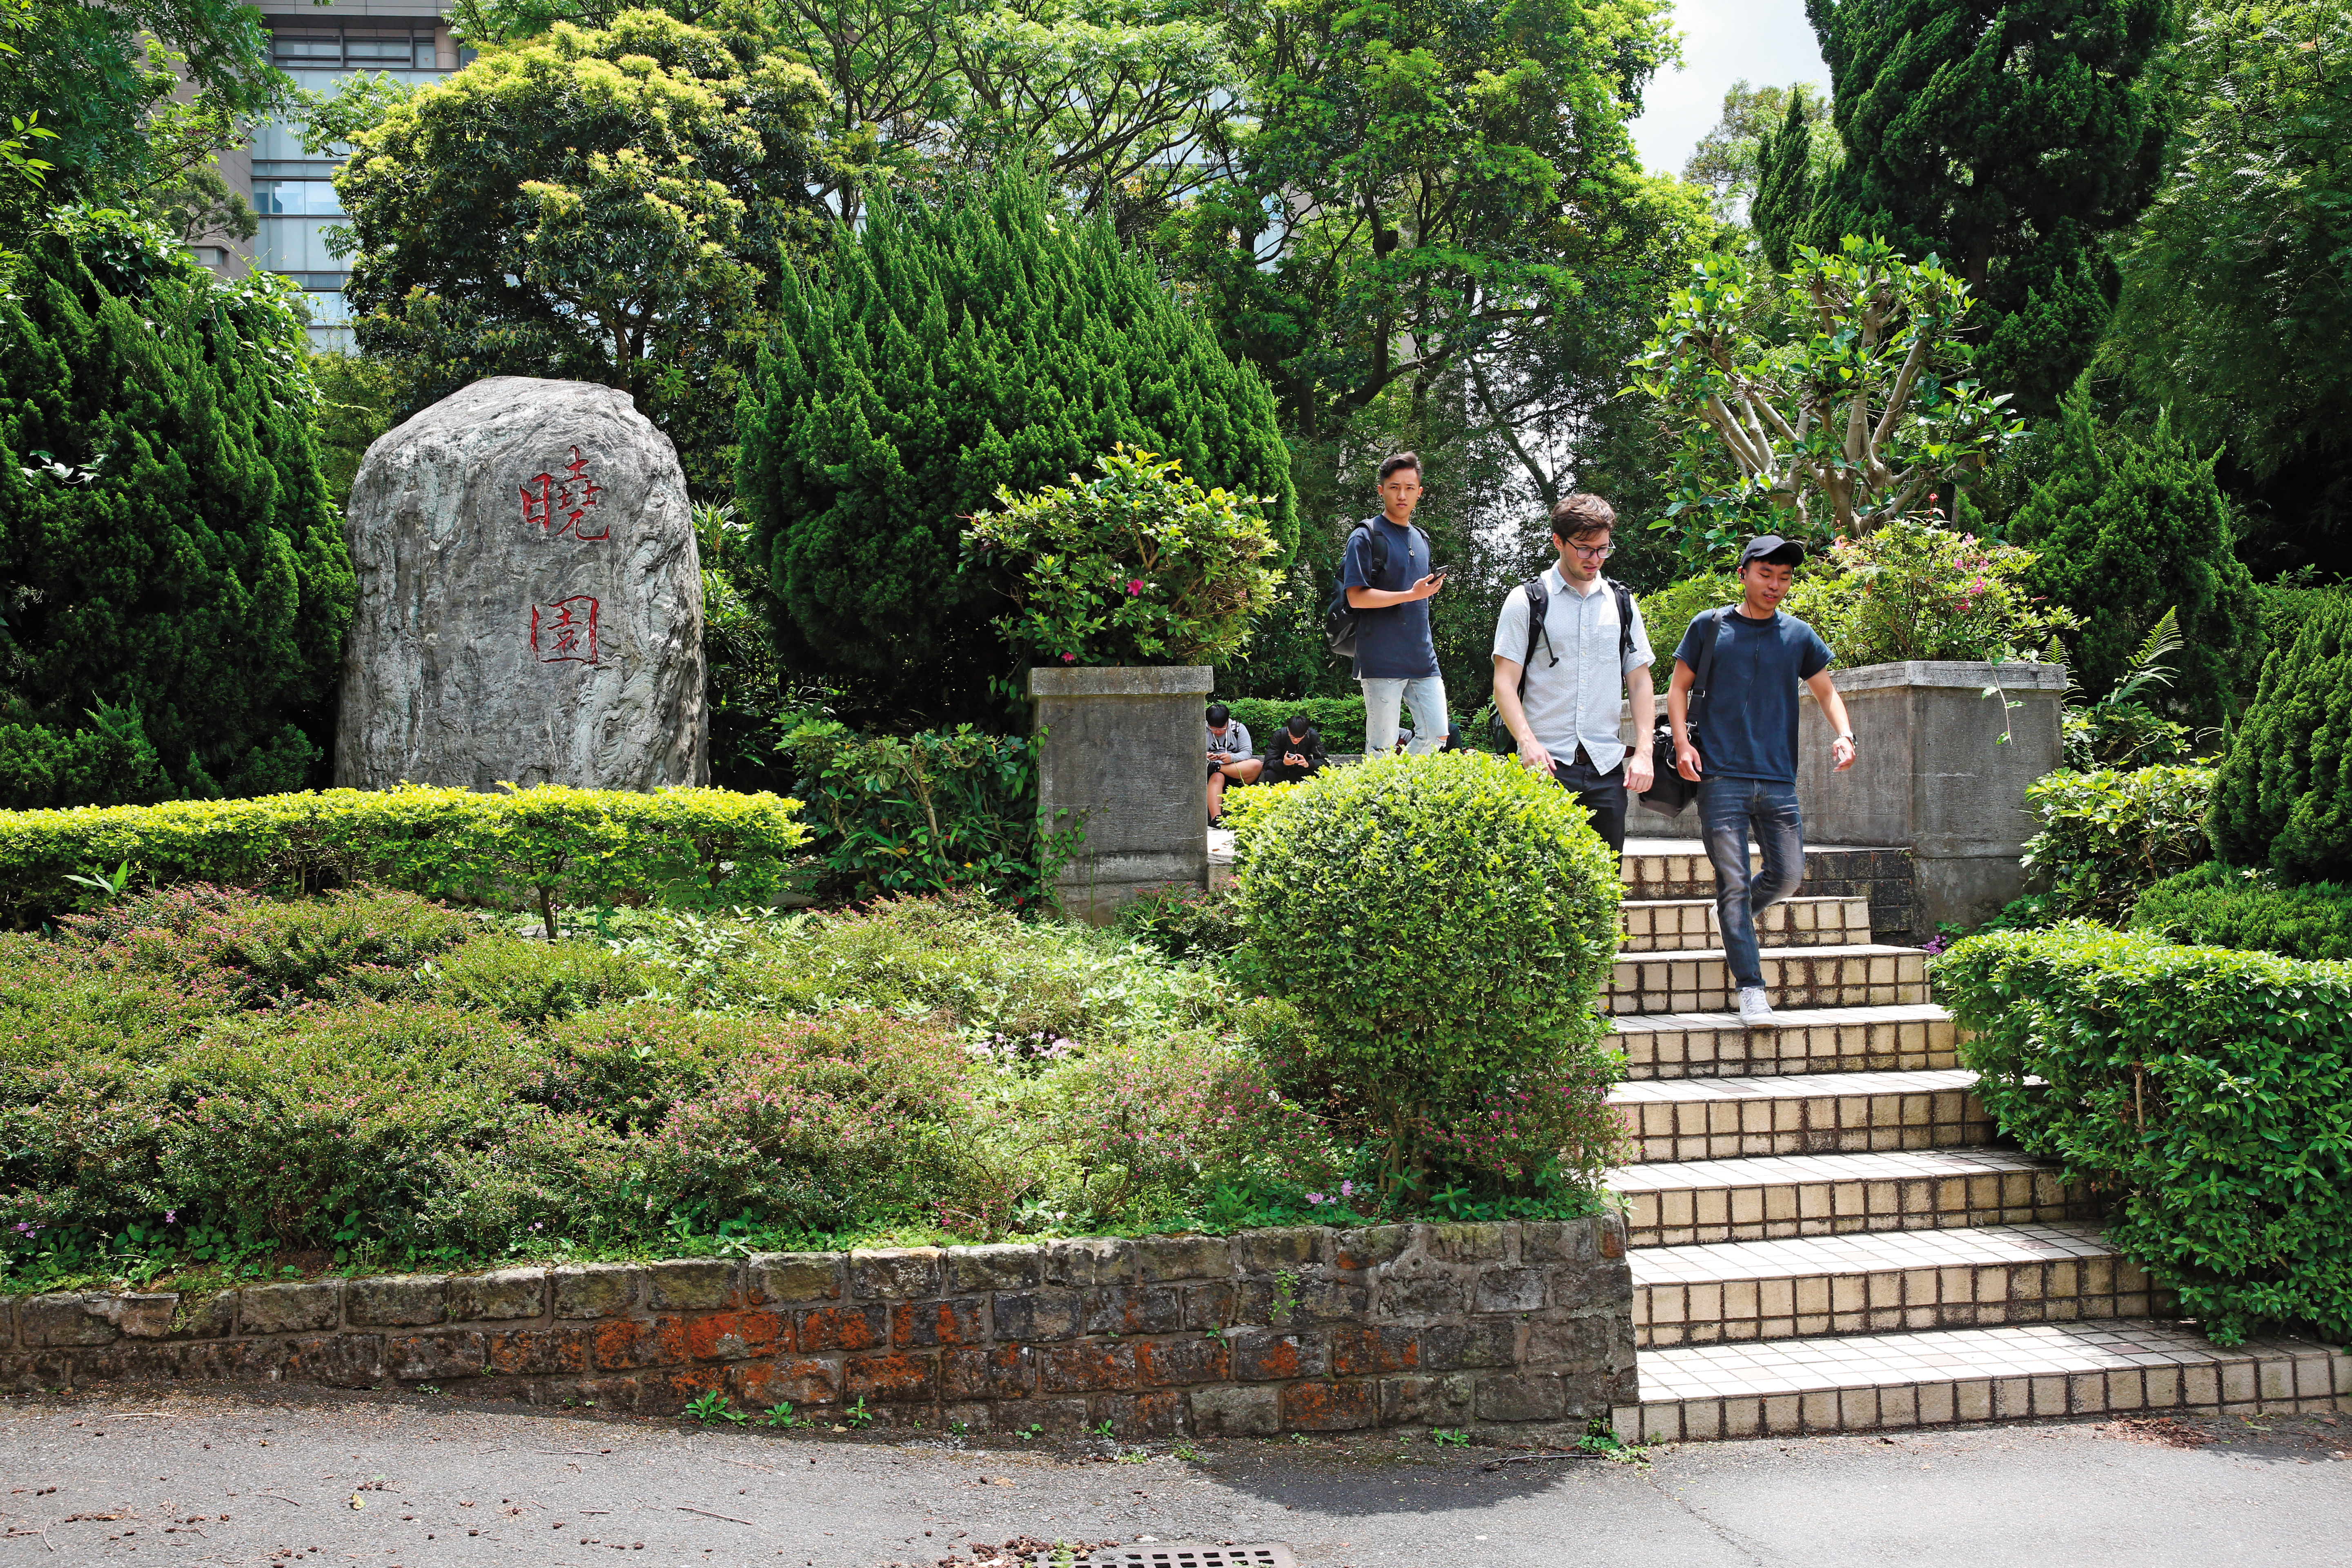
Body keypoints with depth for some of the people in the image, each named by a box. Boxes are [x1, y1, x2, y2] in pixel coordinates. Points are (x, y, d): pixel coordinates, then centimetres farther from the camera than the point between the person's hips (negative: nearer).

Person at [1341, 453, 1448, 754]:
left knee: (1436, 735, 4)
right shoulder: (1366, 536, -5)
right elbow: (1357, 597, -13)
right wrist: (1412, 595, -18)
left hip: (1423, 658, 7)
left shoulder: (1421, 540, 18)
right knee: (1382, 747, -4)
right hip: (1382, 659, -7)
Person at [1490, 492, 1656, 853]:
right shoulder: (1527, 603, 3)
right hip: (1547, 766, -3)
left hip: (1608, 768, 4)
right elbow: (1505, 684, -2)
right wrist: (1528, 743, -18)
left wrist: (1643, 752, 2)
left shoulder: (1623, 605, 14)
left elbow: (1639, 683, 14)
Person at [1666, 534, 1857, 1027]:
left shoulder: (1798, 636, 11)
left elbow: (1827, 692, 20)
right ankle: (1751, 987, -3)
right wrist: (1681, 741, -5)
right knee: (1733, 883, -6)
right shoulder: (1709, 627, 6)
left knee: (1788, 875, 2)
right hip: (1721, 778, -3)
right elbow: (1678, 686, 10)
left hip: (1779, 781, 3)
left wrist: (1842, 734, 2)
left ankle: (1738, 918, 34)